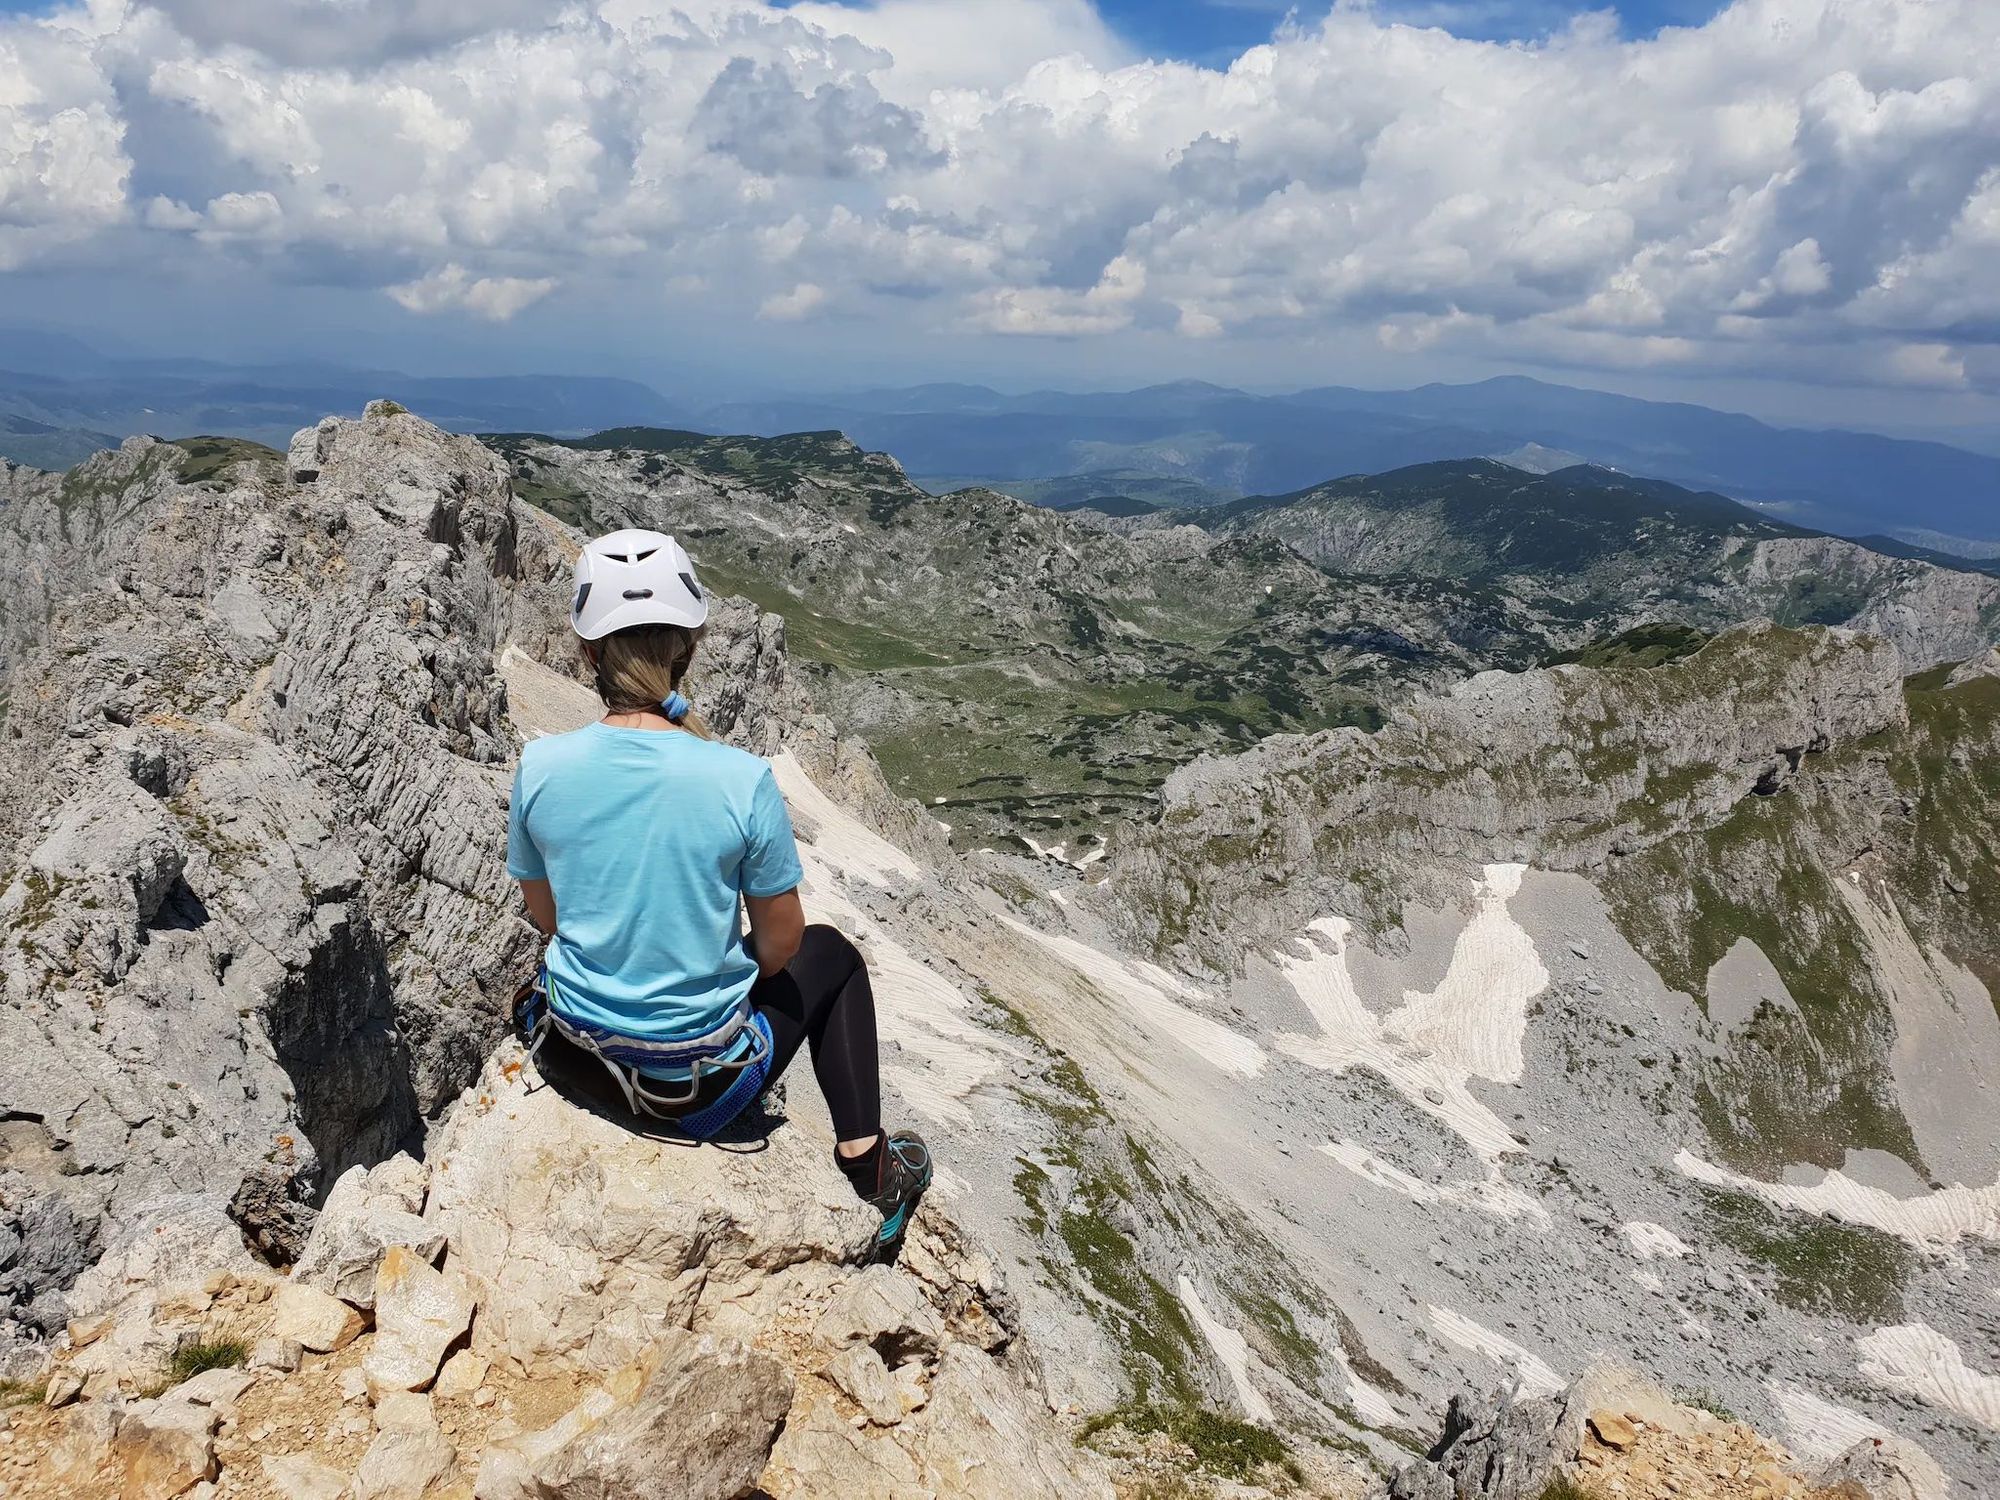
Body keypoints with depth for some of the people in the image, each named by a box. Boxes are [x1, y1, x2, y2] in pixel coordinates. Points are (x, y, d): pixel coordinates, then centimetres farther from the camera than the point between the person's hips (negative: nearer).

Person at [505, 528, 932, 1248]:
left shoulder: (540, 765, -14)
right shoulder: (741, 778, -22)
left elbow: (545, 914, 3)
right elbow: (780, 941, -9)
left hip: (572, 1053, 4)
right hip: (699, 1085, -4)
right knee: (833, 955, 25)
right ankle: (865, 1159, 23)